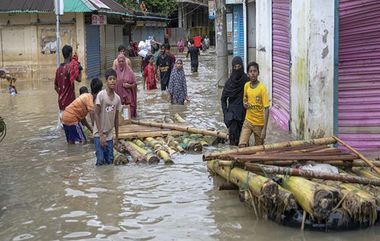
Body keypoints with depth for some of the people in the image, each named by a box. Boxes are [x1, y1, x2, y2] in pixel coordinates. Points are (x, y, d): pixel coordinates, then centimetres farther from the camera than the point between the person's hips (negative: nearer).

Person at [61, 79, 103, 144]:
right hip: (72, 119, -10)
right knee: (82, 141, -6)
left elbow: (82, 117, 21)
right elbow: (92, 114, -22)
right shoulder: (89, 97, -13)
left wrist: (91, 129, 21)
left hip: (65, 117, 10)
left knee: (71, 142, 19)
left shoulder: (85, 96, 15)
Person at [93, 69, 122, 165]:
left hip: (109, 135, 5)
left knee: (110, 161, 6)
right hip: (99, 134, -5)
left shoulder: (117, 98, 2)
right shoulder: (101, 95, -14)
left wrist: (117, 136, 13)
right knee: (100, 161, -10)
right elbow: (96, 115, -13)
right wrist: (101, 134, -16)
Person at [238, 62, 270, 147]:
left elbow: (266, 109, -14)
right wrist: (245, 104, -7)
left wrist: (264, 129, -18)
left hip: (259, 124, -3)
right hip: (248, 121, 3)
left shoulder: (262, 88, -14)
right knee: (242, 145, -13)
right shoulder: (246, 85, 0)